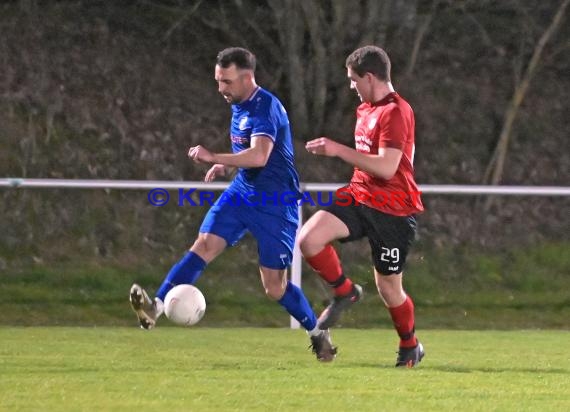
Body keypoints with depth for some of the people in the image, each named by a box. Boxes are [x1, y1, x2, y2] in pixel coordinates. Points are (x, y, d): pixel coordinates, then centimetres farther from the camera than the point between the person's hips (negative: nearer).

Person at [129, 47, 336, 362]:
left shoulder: (266, 108, -21)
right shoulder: (239, 106, 7)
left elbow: (259, 156, -38)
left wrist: (214, 158, -41)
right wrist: (225, 166, 9)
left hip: (275, 203, -7)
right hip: (242, 192, 7)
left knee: (274, 287, -3)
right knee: (204, 245, -15)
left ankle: (317, 333, 21)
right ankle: (157, 306, -28)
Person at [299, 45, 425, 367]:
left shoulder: (396, 112, -17)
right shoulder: (367, 109, 13)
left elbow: (386, 167, -25)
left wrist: (340, 150, -23)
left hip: (393, 210, -8)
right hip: (360, 196, 8)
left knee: (389, 289, 3)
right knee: (309, 239, -18)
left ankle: (410, 347, 29)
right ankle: (345, 292, 6)